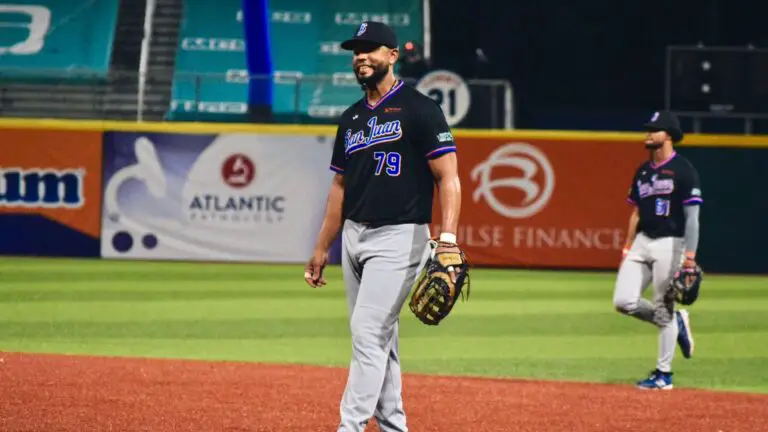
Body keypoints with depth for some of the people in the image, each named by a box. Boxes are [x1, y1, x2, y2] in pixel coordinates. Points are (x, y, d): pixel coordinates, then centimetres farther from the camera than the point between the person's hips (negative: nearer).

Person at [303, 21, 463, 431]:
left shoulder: (418, 109, -7)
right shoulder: (351, 118, 15)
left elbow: (447, 177, -11)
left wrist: (447, 239, -22)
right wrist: (321, 249, 18)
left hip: (399, 238, -8)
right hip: (354, 238, 8)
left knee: (368, 333, -15)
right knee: (378, 338, 10)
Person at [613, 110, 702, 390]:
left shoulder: (683, 170, -8)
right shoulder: (643, 171, 14)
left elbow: (692, 215, -12)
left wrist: (690, 254, -19)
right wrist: (628, 247, 14)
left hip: (669, 245, -7)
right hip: (642, 242, 7)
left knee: (664, 309, -3)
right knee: (623, 301, -4)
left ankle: (664, 374, 6)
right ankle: (675, 323, 20)